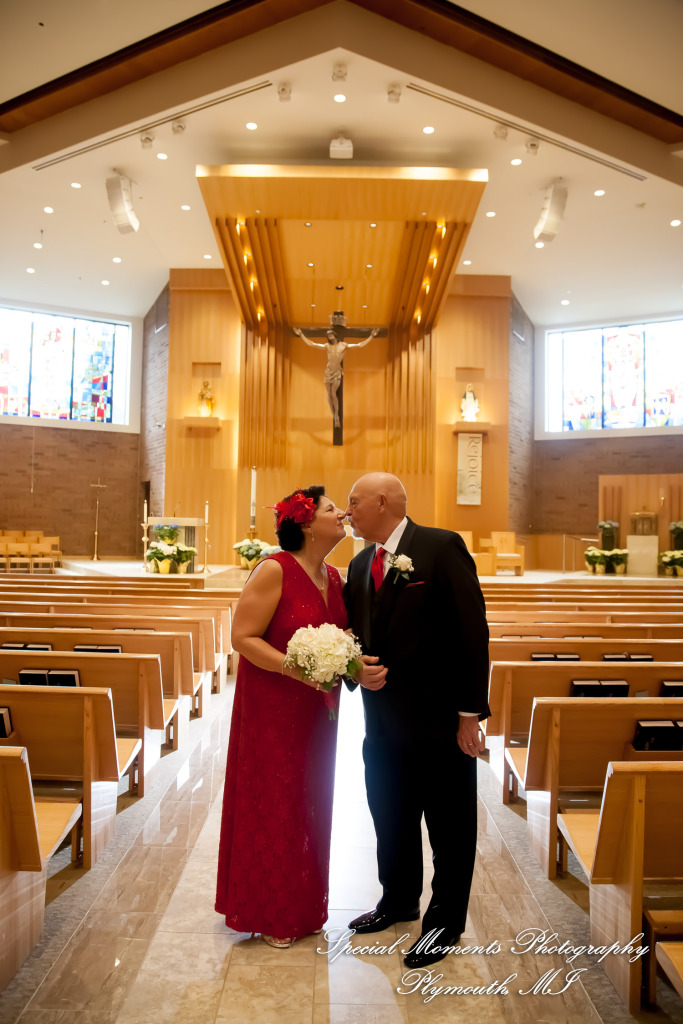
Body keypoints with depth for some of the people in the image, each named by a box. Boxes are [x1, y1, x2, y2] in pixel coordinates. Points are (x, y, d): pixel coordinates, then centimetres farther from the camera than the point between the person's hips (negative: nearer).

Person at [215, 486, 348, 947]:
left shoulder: (334, 576, 5)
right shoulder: (275, 571, -17)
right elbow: (243, 637, -18)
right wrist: (298, 670, -26)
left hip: (316, 711, 7)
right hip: (272, 709, -7)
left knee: (310, 805, 17)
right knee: (272, 807, 7)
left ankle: (304, 905, 36)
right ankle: (269, 913, 27)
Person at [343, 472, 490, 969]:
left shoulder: (443, 547, -12)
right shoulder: (359, 565, 9)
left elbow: (472, 631, -15)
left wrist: (470, 712, -16)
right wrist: (358, 669, -7)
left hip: (439, 720, -7)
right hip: (383, 719, 7)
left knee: (450, 826, 10)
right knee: (390, 819, 21)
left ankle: (445, 921, 30)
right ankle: (398, 900, 44)